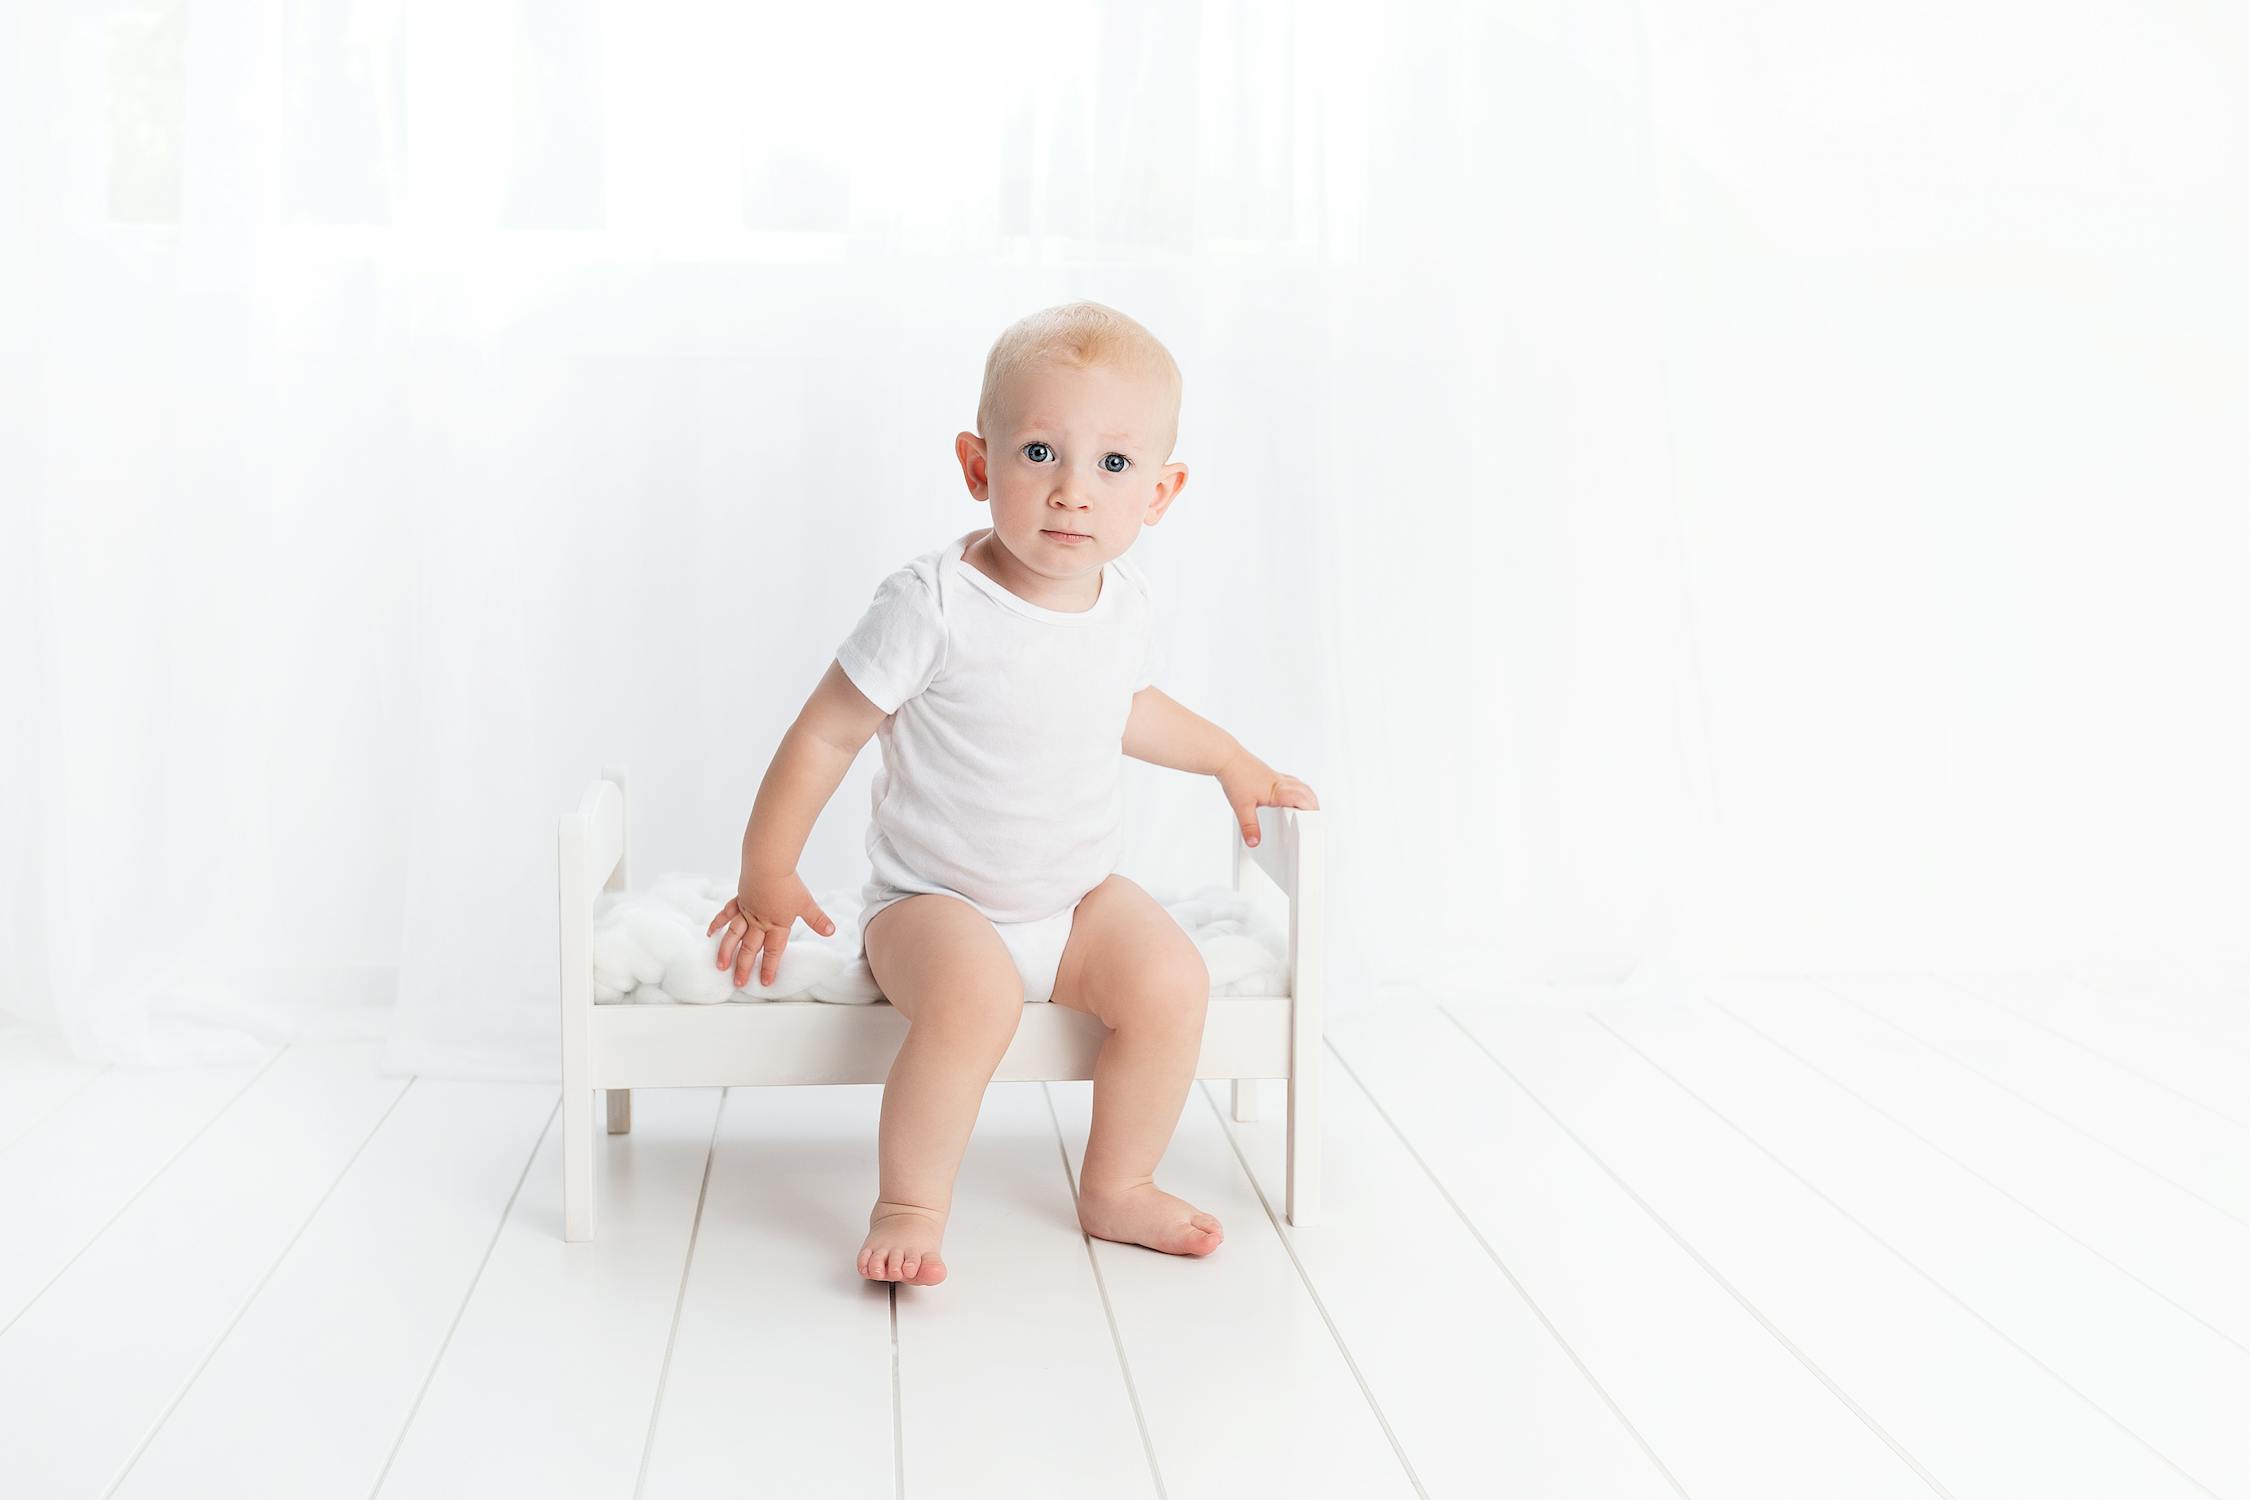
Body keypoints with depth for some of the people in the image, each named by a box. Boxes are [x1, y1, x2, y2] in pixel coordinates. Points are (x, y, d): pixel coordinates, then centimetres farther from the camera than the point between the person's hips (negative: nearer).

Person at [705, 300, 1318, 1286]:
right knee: (973, 994, -34)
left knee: (1172, 982, -18)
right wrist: (766, 878, -9)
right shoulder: (934, 604, -20)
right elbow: (827, 733, -12)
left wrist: (1235, 765, 32)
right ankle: (908, 1208, -16)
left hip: (1077, 898, 6)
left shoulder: (1120, 601, 0)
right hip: (933, 901, -5)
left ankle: (1117, 1189, 3)